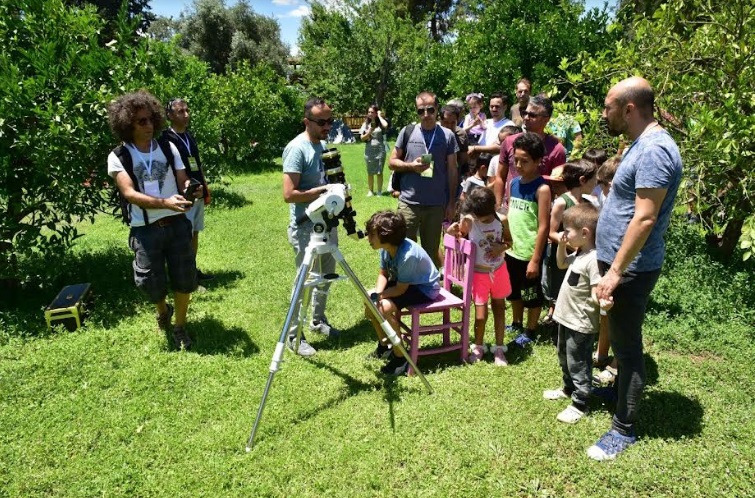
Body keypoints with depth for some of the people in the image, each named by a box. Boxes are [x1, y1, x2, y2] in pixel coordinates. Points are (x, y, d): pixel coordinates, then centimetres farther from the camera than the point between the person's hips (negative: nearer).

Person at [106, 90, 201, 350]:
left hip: (177, 223, 2)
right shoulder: (118, 157, -5)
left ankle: (179, 326, 30)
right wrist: (165, 203, -32)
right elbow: (129, 193, -17)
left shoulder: (168, 148, 4)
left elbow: (182, 182, 4)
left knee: (184, 278, 7)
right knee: (152, 284, 7)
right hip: (145, 230, -2)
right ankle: (163, 310, 43)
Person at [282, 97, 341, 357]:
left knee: (326, 275, 18)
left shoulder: (323, 145, 9)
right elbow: (289, 194, -23)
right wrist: (322, 190, -20)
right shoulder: (297, 149, -17)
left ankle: (318, 320, 37)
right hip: (305, 226, -8)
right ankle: (294, 335, 13)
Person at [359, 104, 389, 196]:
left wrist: (380, 116, -10)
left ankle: (379, 191, 12)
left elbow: (386, 125, -25)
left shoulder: (380, 123, 0)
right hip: (369, 151, 2)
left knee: (379, 172, 3)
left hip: (380, 150, -2)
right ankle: (370, 190, 18)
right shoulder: (365, 124, 5)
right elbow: (362, 138, 3)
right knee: (370, 172, 9)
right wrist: (369, 132, -14)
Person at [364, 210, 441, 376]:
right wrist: (376, 293, -18)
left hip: (425, 288, -9)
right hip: (403, 282, 9)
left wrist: (379, 296, -22)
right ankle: (384, 344, 19)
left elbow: (400, 289, -26)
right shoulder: (386, 247, -11)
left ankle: (400, 357, -9)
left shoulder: (408, 255, -35)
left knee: (384, 307, -28)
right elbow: (383, 273, -1)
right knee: (369, 299, -1)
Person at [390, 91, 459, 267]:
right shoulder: (407, 132, 2)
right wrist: (411, 166, -13)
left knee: (431, 251, 13)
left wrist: (452, 202, 3)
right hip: (408, 202, 0)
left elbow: (452, 170, 5)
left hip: (437, 204, 1)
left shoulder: (447, 135, 2)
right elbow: (392, 162, 7)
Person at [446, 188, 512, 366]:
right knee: (481, 314, 0)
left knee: (499, 308, 15)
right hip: (478, 272, -2)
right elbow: (459, 237, -3)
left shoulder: (502, 220, -11)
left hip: (499, 270, 2)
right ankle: (478, 347, 26)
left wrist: (501, 247, -17)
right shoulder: (468, 221, -17)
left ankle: (499, 349, 30)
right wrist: (453, 230, -25)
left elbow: (509, 241, 4)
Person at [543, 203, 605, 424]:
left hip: (581, 324, -10)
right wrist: (561, 245, 5)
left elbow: (596, 294, -28)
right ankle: (568, 389, 46)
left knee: (577, 365, 5)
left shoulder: (594, 259, -26)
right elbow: (561, 264, 21)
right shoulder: (579, 253, 3)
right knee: (565, 359, 27)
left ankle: (579, 405, 20)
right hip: (567, 318, 10)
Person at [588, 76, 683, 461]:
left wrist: (616, 271, -25)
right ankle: (621, 388, 44)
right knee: (622, 341, 24)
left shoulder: (653, 150, -21)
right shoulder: (641, 145, 12)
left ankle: (624, 429, 16)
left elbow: (645, 218, -26)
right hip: (619, 262, 10)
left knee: (627, 346, 2)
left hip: (630, 268, -10)